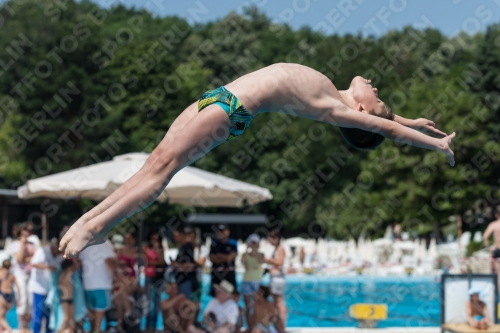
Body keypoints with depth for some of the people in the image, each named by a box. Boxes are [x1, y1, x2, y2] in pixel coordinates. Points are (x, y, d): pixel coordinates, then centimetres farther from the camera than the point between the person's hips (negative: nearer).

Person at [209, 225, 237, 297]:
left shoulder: (233, 243, 0)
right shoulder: (214, 243, 2)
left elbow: (232, 256, -9)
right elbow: (212, 258, -5)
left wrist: (220, 255, -6)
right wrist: (226, 258, -10)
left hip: (229, 273, -1)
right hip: (216, 274, 1)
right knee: (215, 295, 3)